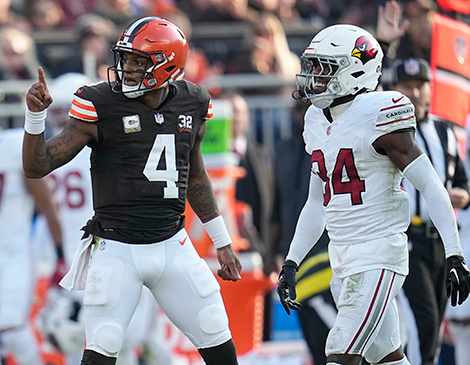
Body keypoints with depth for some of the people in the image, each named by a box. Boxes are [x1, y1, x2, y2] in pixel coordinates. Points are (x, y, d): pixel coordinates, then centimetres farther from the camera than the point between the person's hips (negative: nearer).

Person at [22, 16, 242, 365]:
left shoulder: (191, 105, 3)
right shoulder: (102, 105, -10)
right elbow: (38, 165, -9)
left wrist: (222, 242, 21)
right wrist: (36, 115, -26)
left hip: (172, 246, 4)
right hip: (117, 250, -4)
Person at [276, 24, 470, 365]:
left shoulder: (376, 116, -13)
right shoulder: (317, 122, 12)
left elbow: (431, 186, -13)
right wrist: (291, 263, 17)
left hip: (379, 253, -8)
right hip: (342, 257, 8)